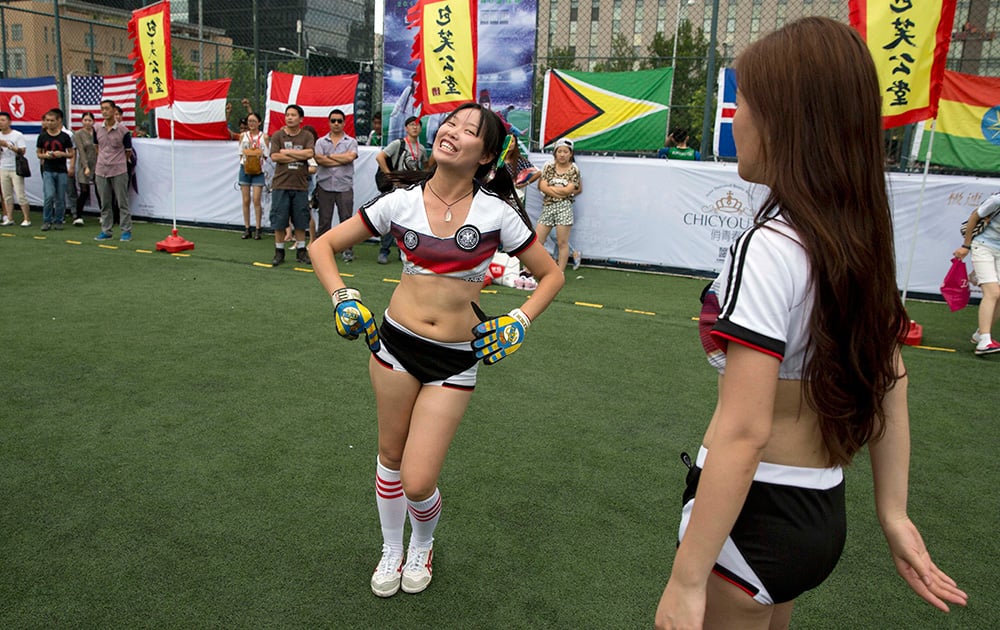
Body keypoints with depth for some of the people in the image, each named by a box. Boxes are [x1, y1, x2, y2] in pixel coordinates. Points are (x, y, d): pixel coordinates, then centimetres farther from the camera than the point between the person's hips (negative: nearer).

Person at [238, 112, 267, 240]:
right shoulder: (243, 136, 10)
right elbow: (240, 153, 11)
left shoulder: (264, 136, 4)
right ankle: (247, 228, 10)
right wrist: (244, 162, -5)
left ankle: (257, 229, -2)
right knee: (246, 200, 3)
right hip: (245, 169, 2)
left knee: (256, 200, -7)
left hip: (258, 170, -2)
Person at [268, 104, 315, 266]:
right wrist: (299, 156, -8)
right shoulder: (278, 135, 5)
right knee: (279, 221, 3)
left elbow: (309, 153, -12)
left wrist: (287, 151, -8)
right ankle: (279, 252, 13)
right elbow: (274, 156, -7)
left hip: (300, 185, 0)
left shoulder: (307, 136, 5)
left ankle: (301, 251, 17)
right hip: (281, 184, 0)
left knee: (300, 220, 6)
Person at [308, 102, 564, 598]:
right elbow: (323, 246, 7)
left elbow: (550, 275, 6)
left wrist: (519, 320, -6)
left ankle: (423, 546, 35)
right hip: (395, 344, 2)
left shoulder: (496, 213, -4)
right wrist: (341, 297, -7)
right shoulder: (401, 202, -1)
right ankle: (391, 552, 43)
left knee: (418, 482, -3)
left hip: (455, 361, -2)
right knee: (391, 456, 14)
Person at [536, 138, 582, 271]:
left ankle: (560, 274, 7)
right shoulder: (549, 167, 8)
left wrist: (550, 187, 0)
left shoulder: (574, 170, 3)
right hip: (548, 206, 3)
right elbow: (542, 186, -3)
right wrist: (561, 192, -10)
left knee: (562, 243, 0)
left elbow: (568, 190, -7)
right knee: (537, 240, 3)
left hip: (564, 207, -3)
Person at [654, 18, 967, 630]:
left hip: (750, 512, -7)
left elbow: (745, 431, -26)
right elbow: (890, 378, 6)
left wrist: (687, 579, -21)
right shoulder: (864, 240, 1)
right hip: (823, 512, 8)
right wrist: (894, 512, 13)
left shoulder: (769, 247, -23)